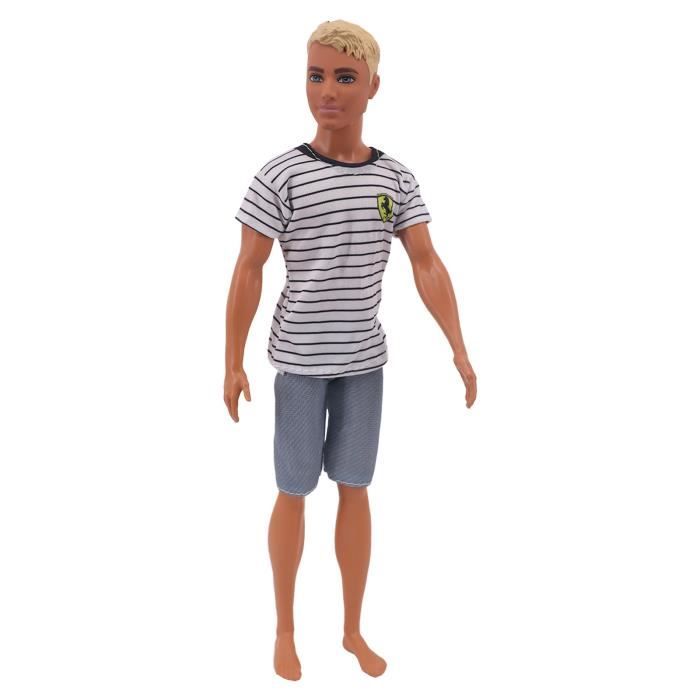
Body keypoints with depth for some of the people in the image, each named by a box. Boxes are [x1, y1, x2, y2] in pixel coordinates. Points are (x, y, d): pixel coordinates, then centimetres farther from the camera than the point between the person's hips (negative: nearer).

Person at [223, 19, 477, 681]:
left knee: (356, 490, 11)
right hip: (298, 360, -3)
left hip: (364, 359, 3)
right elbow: (247, 272, -7)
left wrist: (459, 349, -9)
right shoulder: (279, 175, -9)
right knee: (293, 493, 7)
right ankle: (285, 629, 26)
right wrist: (232, 364, -8)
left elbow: (427, 266, -2)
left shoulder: (396, 179, 0)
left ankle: (353, 629, 27)